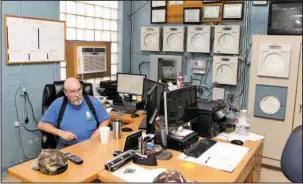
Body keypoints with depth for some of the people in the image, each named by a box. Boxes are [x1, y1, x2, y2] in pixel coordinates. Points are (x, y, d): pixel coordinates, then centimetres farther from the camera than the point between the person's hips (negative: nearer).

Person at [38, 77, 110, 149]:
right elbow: (42, 124, 5)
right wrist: (60, 132, -10)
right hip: (66, 146, 0)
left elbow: (106, 120, 12)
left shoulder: (93, 101, 2)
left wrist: (98, 132, -8)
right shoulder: (58, 104, 0)